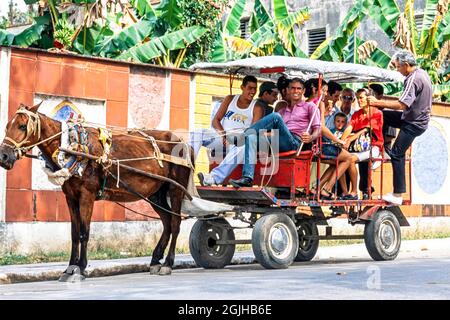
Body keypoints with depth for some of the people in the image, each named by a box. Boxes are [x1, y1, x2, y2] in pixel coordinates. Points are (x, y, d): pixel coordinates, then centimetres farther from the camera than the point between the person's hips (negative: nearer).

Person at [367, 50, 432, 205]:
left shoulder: (413, 80, -26)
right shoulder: (421, 73, 6)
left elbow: (401, 105, -33)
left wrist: (377, 102, -27)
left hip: (413, 124, -10)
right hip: (416, 116, 10)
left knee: (397, 154, -8)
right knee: (382, 115, 14)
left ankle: (398, 195, -7)